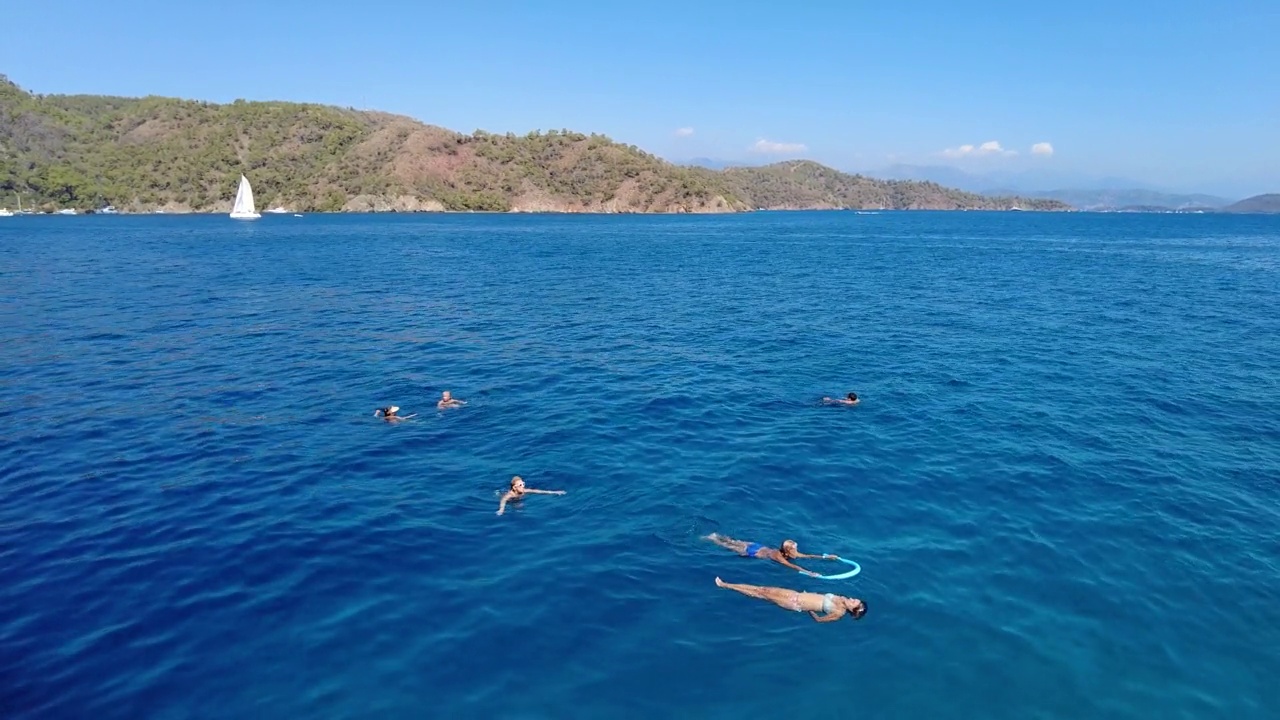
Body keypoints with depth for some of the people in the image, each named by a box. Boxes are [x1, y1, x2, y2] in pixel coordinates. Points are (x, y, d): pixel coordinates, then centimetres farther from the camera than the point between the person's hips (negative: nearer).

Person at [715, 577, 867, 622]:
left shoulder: (839, 613, -18)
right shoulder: (843, 600, 2)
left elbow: (819, 619, -15)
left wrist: (807, 607, -11)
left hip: (796, 604, -7)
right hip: (797, 594, 7)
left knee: (765, 594, -4)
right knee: (765, 590, 3)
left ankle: (725, 585, 6)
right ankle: (726, 584, 10)